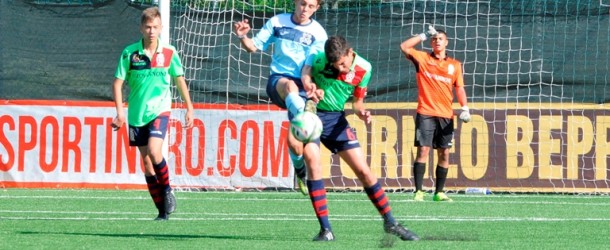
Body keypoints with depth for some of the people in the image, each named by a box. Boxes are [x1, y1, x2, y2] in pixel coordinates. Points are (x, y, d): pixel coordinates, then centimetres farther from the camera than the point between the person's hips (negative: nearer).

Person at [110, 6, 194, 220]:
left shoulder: (169, 53, -1)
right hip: (137, 114, 2)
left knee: (154, 152, -23)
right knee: (147, 162, 3)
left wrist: (189, 108, 12)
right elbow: (118, 82, -1)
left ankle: (167, 190, 1)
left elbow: (179, 80, 11)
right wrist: (120, 111, -11)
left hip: (159, 111, -2)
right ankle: (163, 210, 12)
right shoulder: (129, 53, -4)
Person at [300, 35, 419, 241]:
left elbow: (357, 101, 6)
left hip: (335, 118, 3)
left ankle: (390, 223, 15)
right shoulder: (319, 59, -16)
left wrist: (361, 112, -16)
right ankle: (325, 230, -17)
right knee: (313, 161, -23)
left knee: (363, 170, 1)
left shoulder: (363, 69, -6)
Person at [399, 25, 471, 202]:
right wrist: (424, 35, -1)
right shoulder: (423, 59, 7)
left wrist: (464, 108, -3)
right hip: (426, 113, -3)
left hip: (446, 115, 3)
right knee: (423, 150, -10)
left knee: (444, 153, 2)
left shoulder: (455, 65, 13)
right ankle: (418, 191, -10)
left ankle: (439, 192, 9)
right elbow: (404, 47, -3)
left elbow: (459, 88, 11)